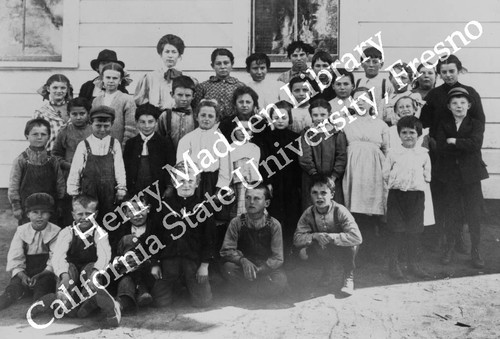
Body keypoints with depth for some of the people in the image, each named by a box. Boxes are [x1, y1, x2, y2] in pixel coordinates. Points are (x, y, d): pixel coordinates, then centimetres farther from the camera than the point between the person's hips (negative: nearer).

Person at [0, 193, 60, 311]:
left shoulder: (55, 232, -1)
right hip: (25, 273, 2)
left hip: (45, 274, -2)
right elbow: (14, 258, 1)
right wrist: (22, 275, -17)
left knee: (43, 286, -32)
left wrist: (40, 275, -22)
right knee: (13, 287, -25)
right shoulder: (21, 231, 5)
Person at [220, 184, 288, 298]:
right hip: (242, 269, 1)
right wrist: (243, 261, -29)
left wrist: (258, 270, -25)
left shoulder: (274, 225, -7)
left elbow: (277, 258, -9)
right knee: (228, 268, -30)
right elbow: (226, 251, -9)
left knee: (280, 280, -30)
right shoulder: (236, 223, -6)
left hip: (266, 269, 0)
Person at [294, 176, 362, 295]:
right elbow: (297, 238, -15)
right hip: (326, 249, 2)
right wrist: (315, 236, -33)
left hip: (342, 248, -2)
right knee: (304, 252, -26)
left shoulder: (340, 211, -25)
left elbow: (357, 237, -36)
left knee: (349, 244, -35)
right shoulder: (309, 213, -14)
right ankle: (328, 273, 5)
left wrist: (330, 237, -38)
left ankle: (349, 278, -6)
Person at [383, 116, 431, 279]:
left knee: (414, 231, 7)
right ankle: (393, 264, 9)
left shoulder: (423, 153, 7)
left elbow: (427, 176, 10)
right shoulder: (393, 152, 4)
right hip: (396, 194, -1)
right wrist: (395, 183, -4)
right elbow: (386, 174, 5)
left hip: (416, 194, 2)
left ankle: (414, 264, 20)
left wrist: (419, 183, -2)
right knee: (396, 230, -1)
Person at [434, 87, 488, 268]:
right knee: (452, 212, 9)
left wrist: (454, 142, -12)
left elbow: (475, 144, -17)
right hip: (451, 174, 1)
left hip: (471, 173, -1)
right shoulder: (444, 125, 5)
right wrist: (464, 147, -13)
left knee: (474, 213, 2)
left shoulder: (476, 124, 1)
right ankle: (449, 249, 21)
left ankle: (475, 251, 14)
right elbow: (441, 148, -9)